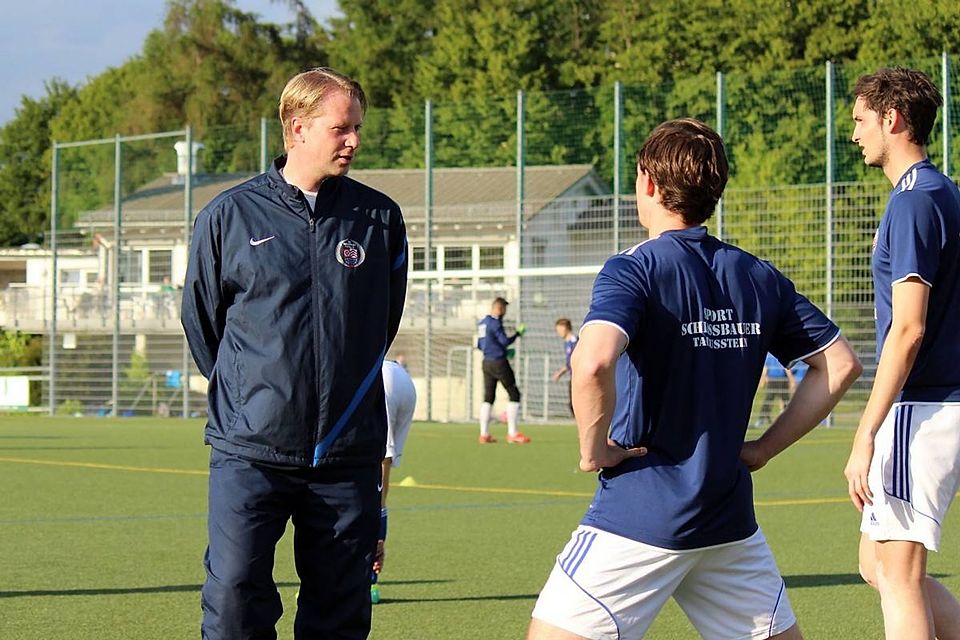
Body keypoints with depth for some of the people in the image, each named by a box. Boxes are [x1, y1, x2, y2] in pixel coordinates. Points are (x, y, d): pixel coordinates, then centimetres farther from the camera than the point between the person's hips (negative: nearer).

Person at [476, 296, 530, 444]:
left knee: (488, 397, 9)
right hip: (499, 363, -8)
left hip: (487, 363, 8)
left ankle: (484, 434, 5)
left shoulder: (482, 323, 13)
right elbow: (505, 341, -18)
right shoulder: (495, 322, -13)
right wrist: (518, 333, -2)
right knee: (514, 394, -2)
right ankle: (512, 434, -6)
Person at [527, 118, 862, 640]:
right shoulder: (760, 279, 8)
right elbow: (840, 365, 12)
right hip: (729, 515, 6)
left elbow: (593, 363, -29)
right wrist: (762, 449, 12)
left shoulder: (633, 270, -10)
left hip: (638, 516, -6)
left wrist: (594, 448, -13)